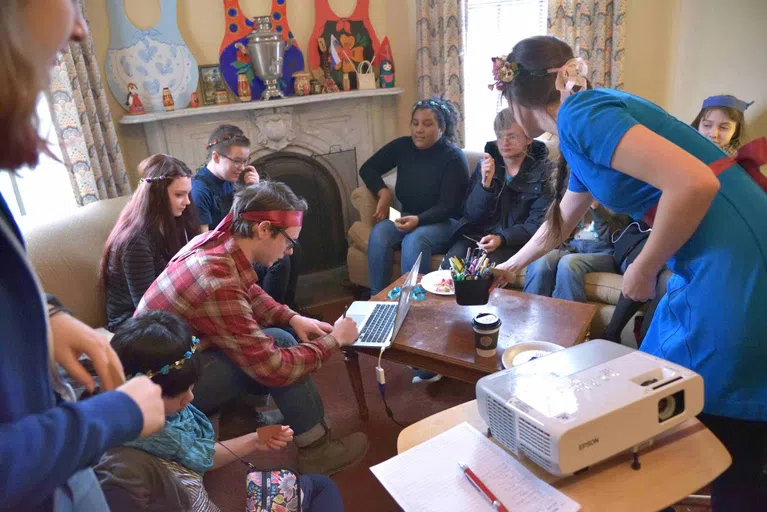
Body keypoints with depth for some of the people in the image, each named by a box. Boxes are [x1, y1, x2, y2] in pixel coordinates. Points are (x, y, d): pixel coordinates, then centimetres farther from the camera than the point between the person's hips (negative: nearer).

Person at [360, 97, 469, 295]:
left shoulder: (454, 157, -12)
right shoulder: (402, 146, 2)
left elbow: (448, 206, -17)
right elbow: (367, 169, 9)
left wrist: (418, 220, -35)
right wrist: (383, 192, -10)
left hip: (445, 223, -4)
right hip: (407, 218, 5)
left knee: (414, 240, -36)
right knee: (379, 233, -26)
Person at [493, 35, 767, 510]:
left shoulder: (579, 113, -13)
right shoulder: (579, 131, 16)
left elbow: (695, 182, -25)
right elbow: (560, 223, 32)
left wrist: (643, 271, -12)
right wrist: (509, 267, 45)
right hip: (710, 265, 9)